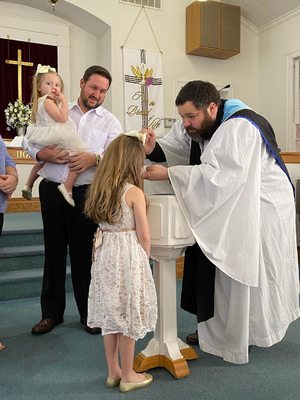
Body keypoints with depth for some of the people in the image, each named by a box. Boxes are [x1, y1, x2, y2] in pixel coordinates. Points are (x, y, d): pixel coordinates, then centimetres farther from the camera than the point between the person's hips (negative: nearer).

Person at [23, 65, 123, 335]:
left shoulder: (110, 122, 9)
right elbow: (28, 139, 9)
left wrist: (95, 158, -26)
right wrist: (42, 154, -13)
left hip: (86, 194, -1)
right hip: (52, 191, 2)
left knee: (85, 254, 5)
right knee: (54, 252, 10)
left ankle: (88, 313, 22)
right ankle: (51, 313, 26)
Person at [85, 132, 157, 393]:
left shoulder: (100, 189, 5)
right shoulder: (134, 192, -13)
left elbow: (101, 224, 11)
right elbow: (143, 235, -11)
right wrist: (145, 260, 4)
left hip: (104, 254, 7)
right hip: (128, 256, -6)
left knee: (110, 313, 16)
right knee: (128, 316, 7)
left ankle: (113, 372, 31)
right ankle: (127, 376, 23)